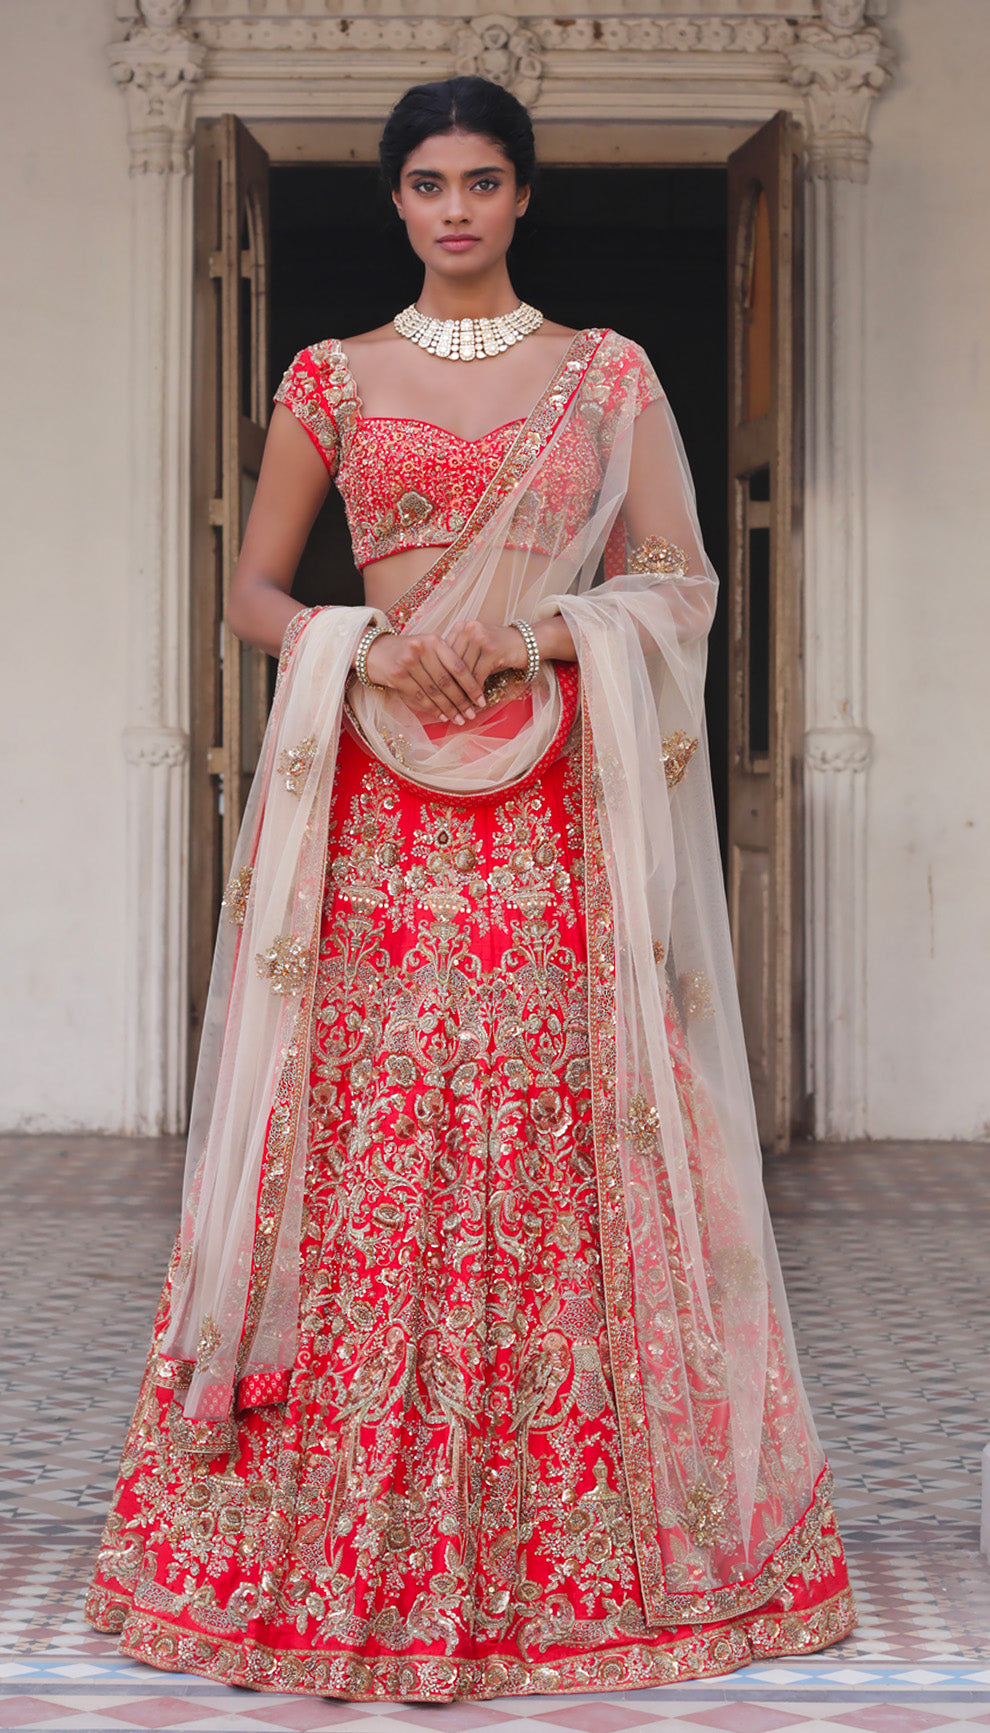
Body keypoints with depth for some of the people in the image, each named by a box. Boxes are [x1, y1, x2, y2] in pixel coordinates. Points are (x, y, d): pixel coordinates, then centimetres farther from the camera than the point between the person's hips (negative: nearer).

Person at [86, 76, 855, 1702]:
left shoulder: (607, 375, 10)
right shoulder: (332, 378, 11)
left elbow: (681, 583, 8)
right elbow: (252, 590, 11)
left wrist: (542, 629, -10)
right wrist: (368, 644, -9)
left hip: (555, 815, 0)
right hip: (375, 810, 0)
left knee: (557, 1158, -3)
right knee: (366, 1157, -2)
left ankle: (574, 1547, 8)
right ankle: (346, 1549, 8)